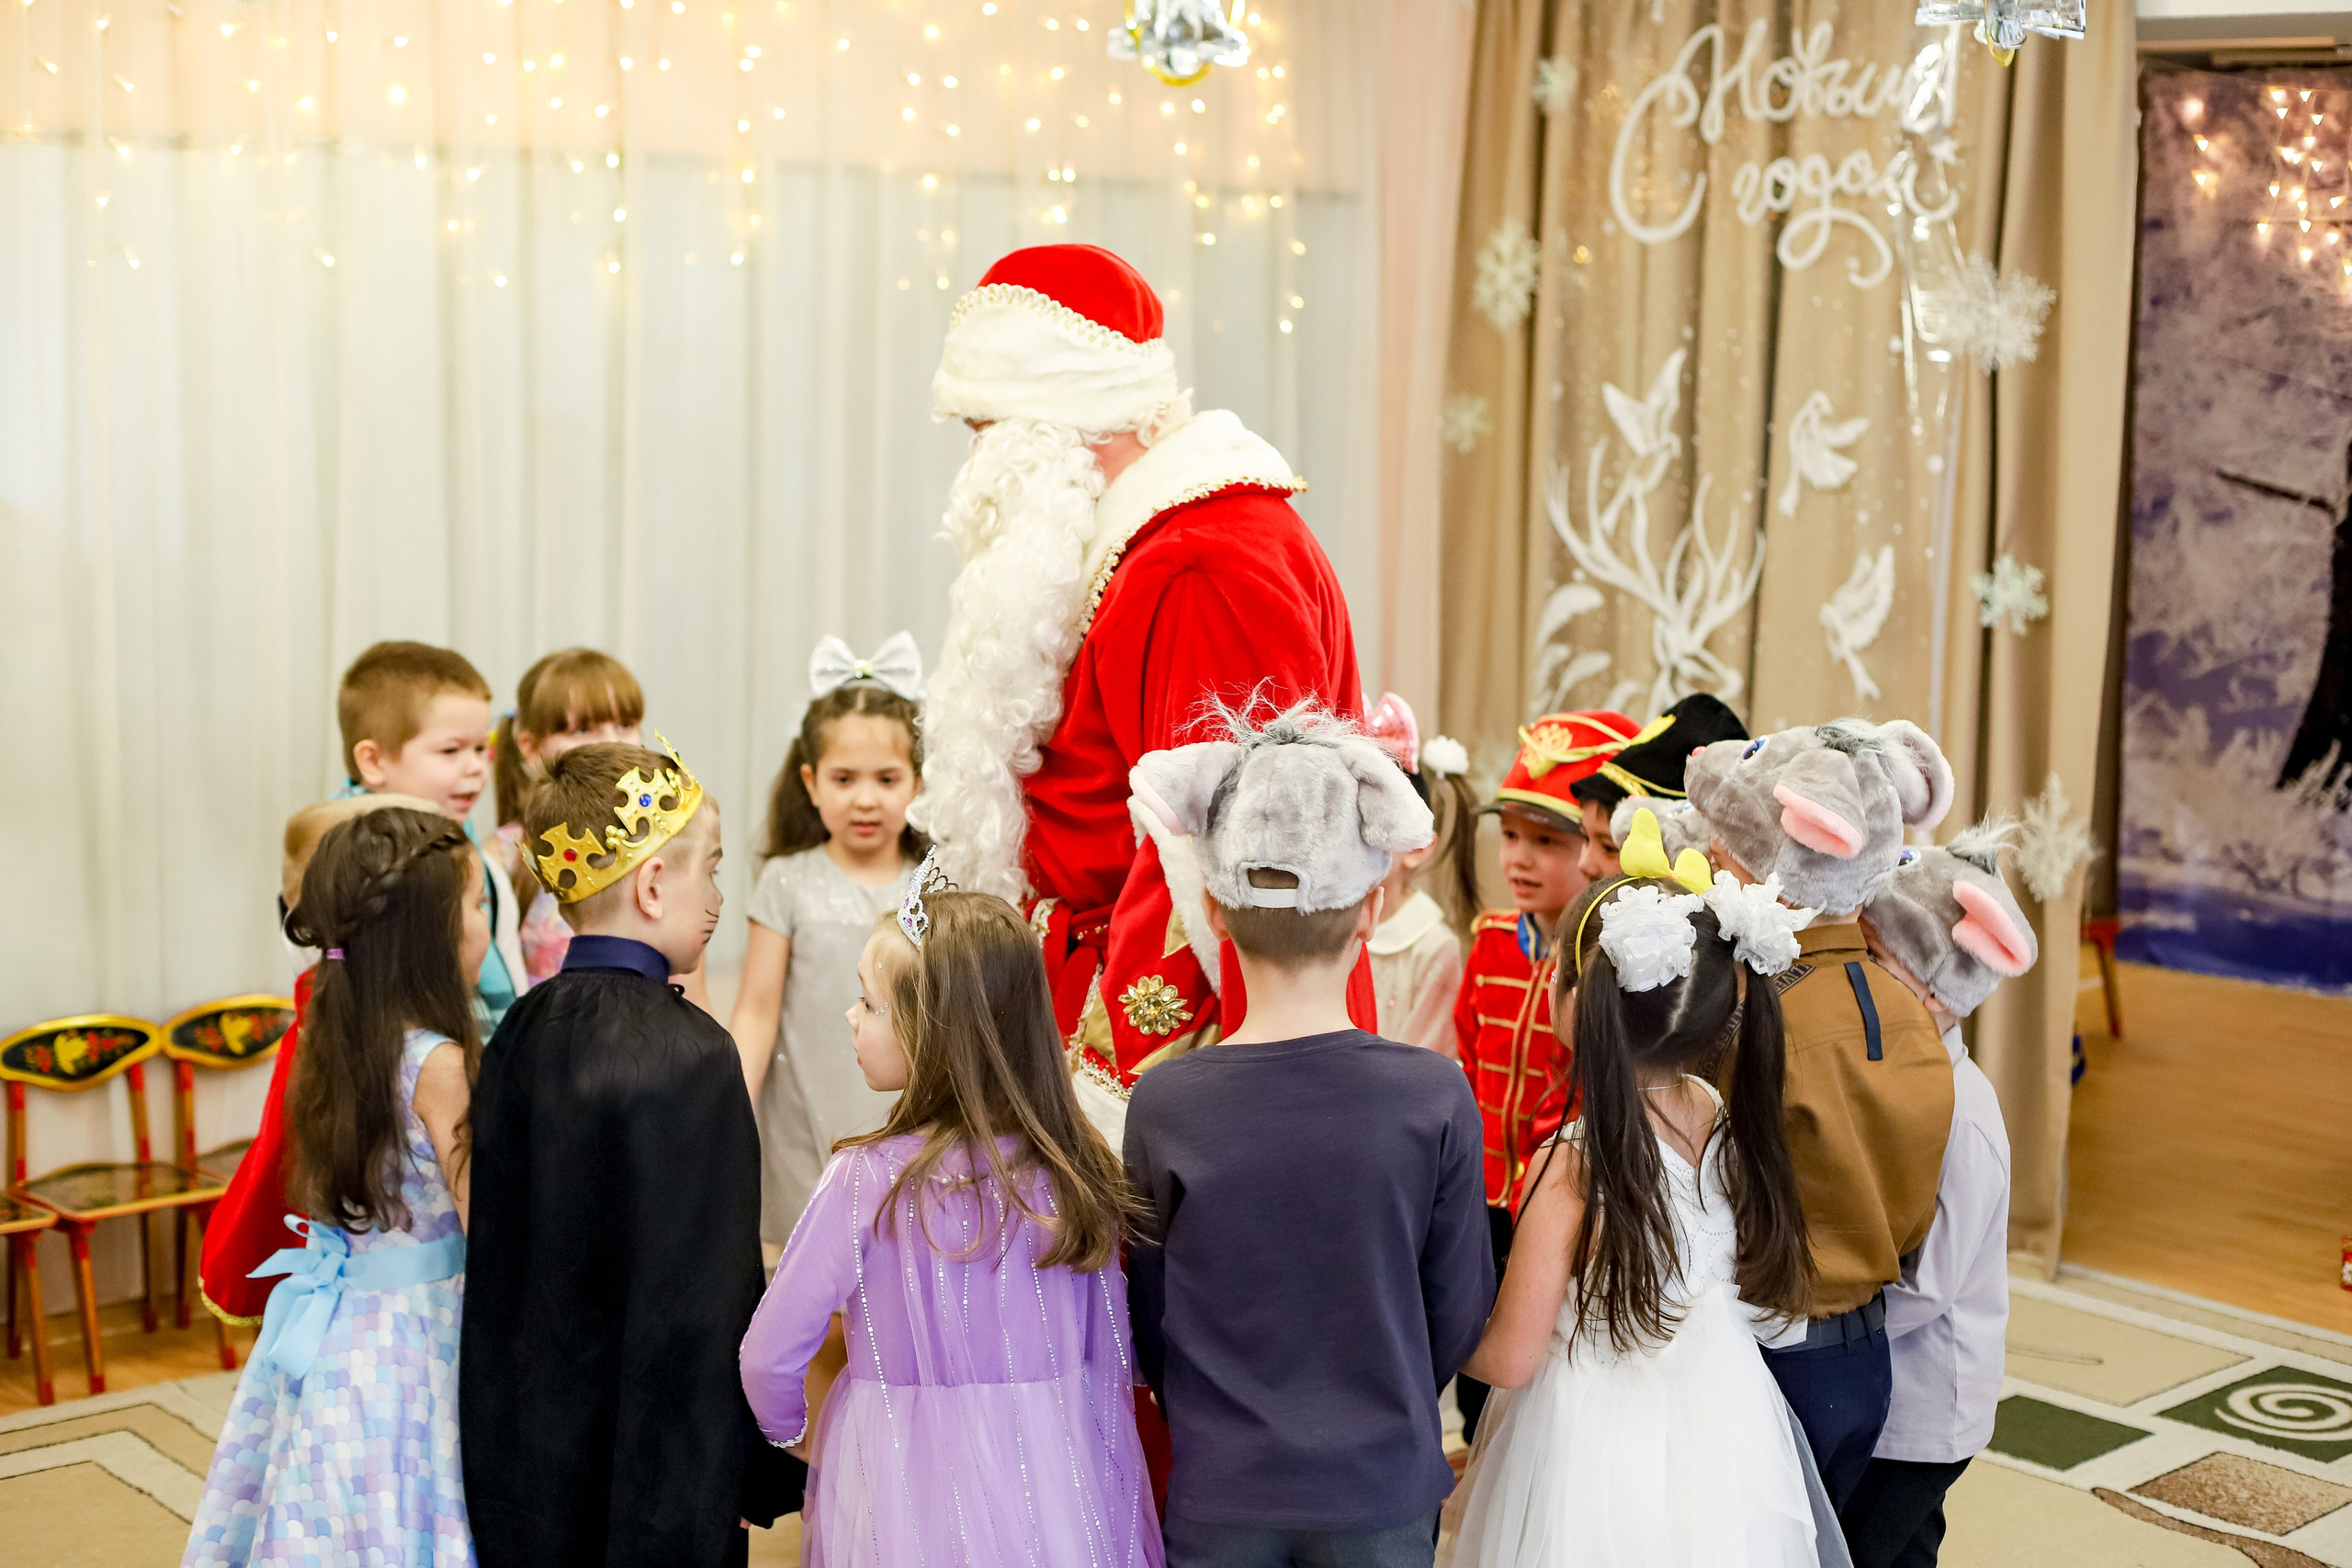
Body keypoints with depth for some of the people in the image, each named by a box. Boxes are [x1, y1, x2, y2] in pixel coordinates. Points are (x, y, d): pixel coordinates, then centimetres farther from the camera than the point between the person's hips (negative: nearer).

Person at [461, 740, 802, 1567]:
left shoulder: (524, 1028, 3)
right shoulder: (689, 1055, -19)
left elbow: (499, 1253, 10)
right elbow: (703, 1298, -20)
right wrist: (756, 1473, -13)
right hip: (646, 1465, -7)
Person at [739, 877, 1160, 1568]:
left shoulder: (868, 1180, -17)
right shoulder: (1077, 1174, -5)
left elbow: (768, 1359, -11)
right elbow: (1113, 1362, 2)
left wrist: (790, 1431, 10)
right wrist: (1121, 1512, 17)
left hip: (908, 1489, -3)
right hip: (1058, 1483, 4)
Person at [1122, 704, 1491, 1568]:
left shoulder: (1162, 1103, -13)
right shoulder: (1434, 1097, -14)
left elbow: (1146, 1325, -2)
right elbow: (1458, 1312, -3)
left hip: (1218, 1497, 0)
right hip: (1382, 1495, 0)